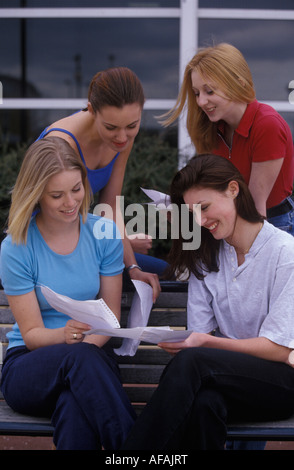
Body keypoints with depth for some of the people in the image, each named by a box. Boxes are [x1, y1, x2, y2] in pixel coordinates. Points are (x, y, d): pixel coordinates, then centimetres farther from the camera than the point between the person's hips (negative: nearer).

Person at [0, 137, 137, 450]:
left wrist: (87, 341, -19)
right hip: (29, 367, -1)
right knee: (79, 357, -38)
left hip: (92, 357, 1)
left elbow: (111, 315, 4)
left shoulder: (105, 234, 2)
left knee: (76, 409, -38)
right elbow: (31, 334, -5)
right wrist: (65, 336, -29)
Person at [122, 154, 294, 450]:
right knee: (202, 401, -36)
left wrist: (205, 342, -21)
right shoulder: (204, 258, 12)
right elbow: (200, 334, 4)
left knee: (191, 361, -33)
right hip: (228, 375, 4)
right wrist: (182, 342, -19)